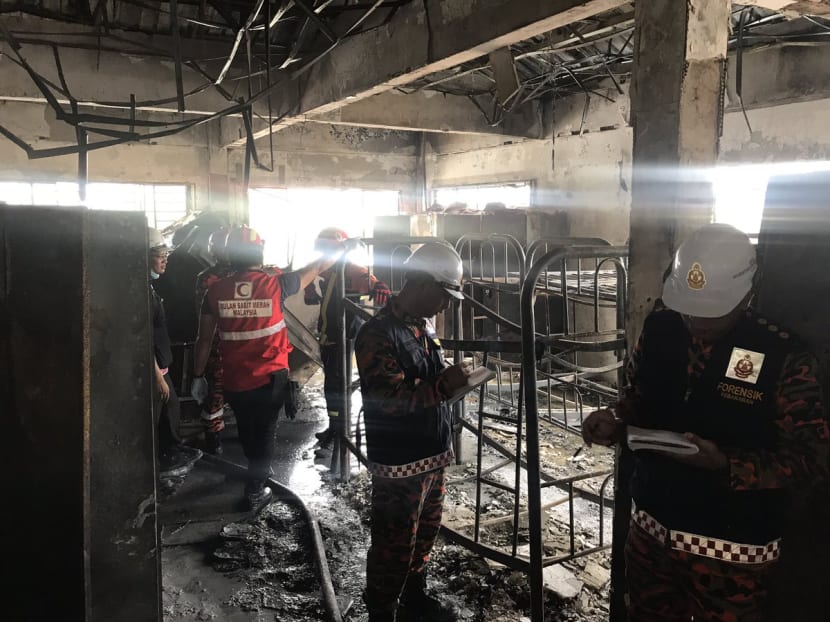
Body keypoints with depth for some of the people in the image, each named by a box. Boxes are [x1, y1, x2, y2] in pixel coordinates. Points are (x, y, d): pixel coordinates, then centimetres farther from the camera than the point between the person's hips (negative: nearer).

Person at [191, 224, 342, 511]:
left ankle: (258, 471, 44)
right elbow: (315, 269, 2)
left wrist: (198, 376, 9)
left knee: (246, 430, 23)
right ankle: (255, 490, 20)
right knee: (265, 431, 14)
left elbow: (204, 339, -2)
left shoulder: (215, 290, -7)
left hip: (233, 379, 3)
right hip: (271, 377, -2)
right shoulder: (275, 283, -12)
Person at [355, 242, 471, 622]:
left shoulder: (422, 326, 9)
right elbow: (389, 398, -26)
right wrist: (444, 384, -26)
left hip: (432, 455, 9)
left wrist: (452, 380, 4)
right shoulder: (378, 334, -19)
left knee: (424, 535, 23)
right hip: (399, 464, -9)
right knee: (393, 548, 5)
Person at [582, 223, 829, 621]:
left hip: (731, 547, -4)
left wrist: (724, 465, -28)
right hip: (652, 526, 4)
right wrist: (614, 424, -14)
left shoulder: (783, 356, -18)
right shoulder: (659, 327, -5)